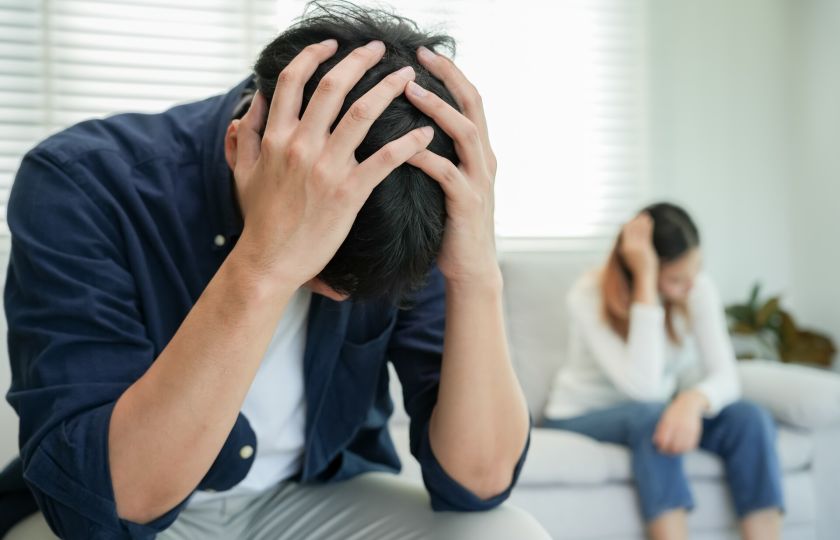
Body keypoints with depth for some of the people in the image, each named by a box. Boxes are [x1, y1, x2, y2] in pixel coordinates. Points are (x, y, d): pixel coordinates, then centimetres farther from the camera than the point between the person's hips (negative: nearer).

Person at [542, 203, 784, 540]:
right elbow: (644, 387, -34)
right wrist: (646, 283, -37)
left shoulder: (699, 289, -10)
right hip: (582, 417, -4)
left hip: (652, 414, 4)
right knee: (650, 415, -36)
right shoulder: (588, 297, -24)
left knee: (750, 418, -22)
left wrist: (694, 400, -41)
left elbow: (725, 376, -16)